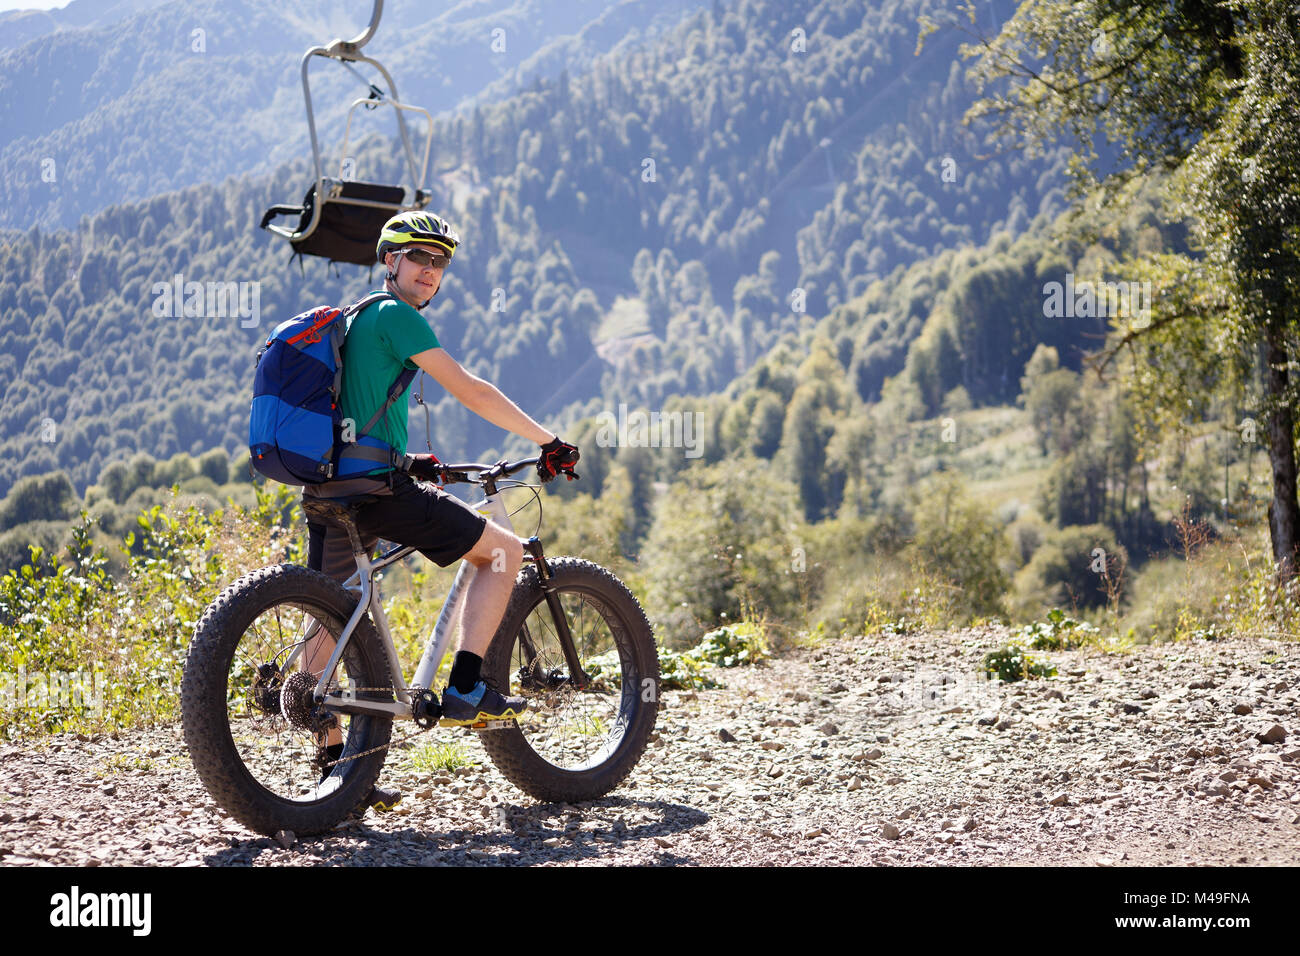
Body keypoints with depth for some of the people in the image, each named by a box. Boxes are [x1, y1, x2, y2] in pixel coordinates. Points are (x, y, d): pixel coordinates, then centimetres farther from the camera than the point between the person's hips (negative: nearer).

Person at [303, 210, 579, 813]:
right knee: (503, 549, 1)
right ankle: (465, 689, -5)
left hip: (330, 486, 10)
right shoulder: (396, 316, -5)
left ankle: (333, 762, 12)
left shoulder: (354, 318, 23)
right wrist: (548, 441, -4)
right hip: (377, 488, -9)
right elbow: (471, 392, -10)